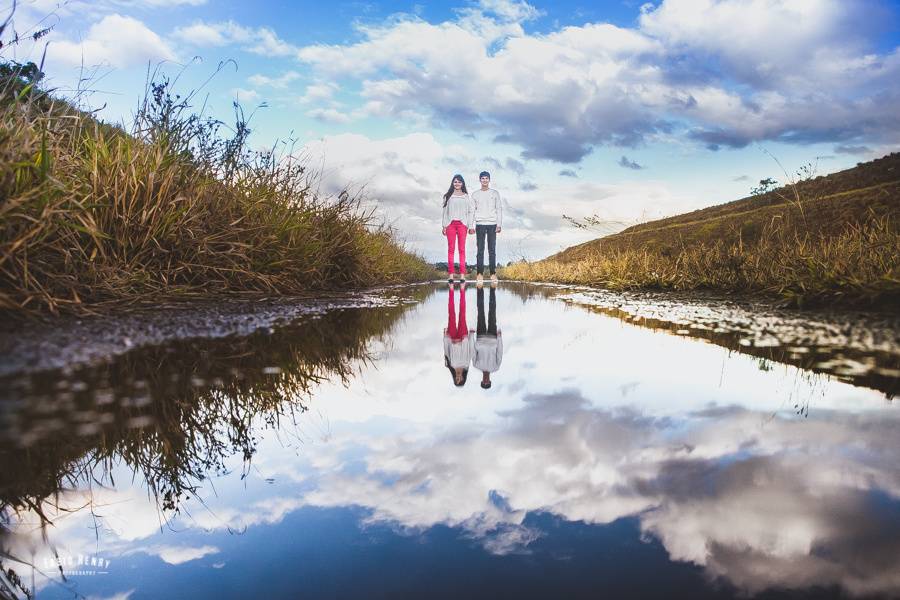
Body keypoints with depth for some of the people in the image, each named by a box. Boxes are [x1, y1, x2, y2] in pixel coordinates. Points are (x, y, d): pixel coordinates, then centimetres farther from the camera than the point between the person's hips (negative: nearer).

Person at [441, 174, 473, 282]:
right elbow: (445, 211, 12)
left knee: (462, 249, -5)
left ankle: (462, 274, -6)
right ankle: (451, 274, -5)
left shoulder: (466, 196, 12)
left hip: (462, 224, -1)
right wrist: (444, 225, 4)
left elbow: (469, 212, 9)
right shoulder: (448, 196, 14)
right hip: (450, 223, 1)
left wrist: (470, 226, 0)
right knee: (451, 249, -3)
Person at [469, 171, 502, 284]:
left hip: (492, 224, 0)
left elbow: (499, 209, 6)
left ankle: (493, 273, 0)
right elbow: (472, 210, 9)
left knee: (492, 249, -2)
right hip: (480, 224, 1)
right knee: (480, 249, -2)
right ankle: (480, 273, -1)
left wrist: (499, 224, -3)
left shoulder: (495, 193, 8)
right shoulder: (475, 194, 10)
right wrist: (471, 226, 1)